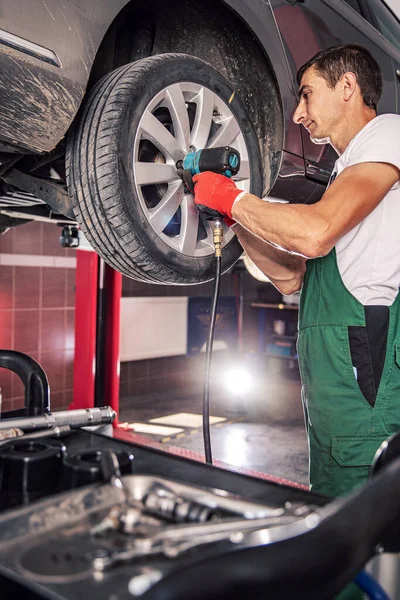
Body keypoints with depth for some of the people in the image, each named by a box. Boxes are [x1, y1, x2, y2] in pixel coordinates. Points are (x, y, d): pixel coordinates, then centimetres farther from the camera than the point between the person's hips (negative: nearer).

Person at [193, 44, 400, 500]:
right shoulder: (348, 169, 26)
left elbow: (315, 233, -20)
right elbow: (292, 277, 20)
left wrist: (232, 198, -6)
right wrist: (235, 218, 13)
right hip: (331, 368, 9)